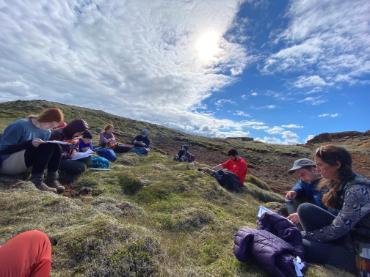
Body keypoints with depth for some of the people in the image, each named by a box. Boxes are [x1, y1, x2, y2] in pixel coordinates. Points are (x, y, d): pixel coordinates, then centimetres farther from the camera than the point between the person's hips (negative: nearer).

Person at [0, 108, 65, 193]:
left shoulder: (46, 132, 3)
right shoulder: (21, 125, -17)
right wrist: (30, 144, -29)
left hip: (26, 165, 6)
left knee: (55, 147, -19)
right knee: (46, 147, -29)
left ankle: (52, 179, -19)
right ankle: (36, 181, -26)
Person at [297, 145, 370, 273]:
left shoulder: (357, 190, -27)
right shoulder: (339, 182, -3)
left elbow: (336, 230, -22)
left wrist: (303, 235, -12)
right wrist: (302, 215, 1)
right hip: (346, 232, 7)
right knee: (305, 209, -10)